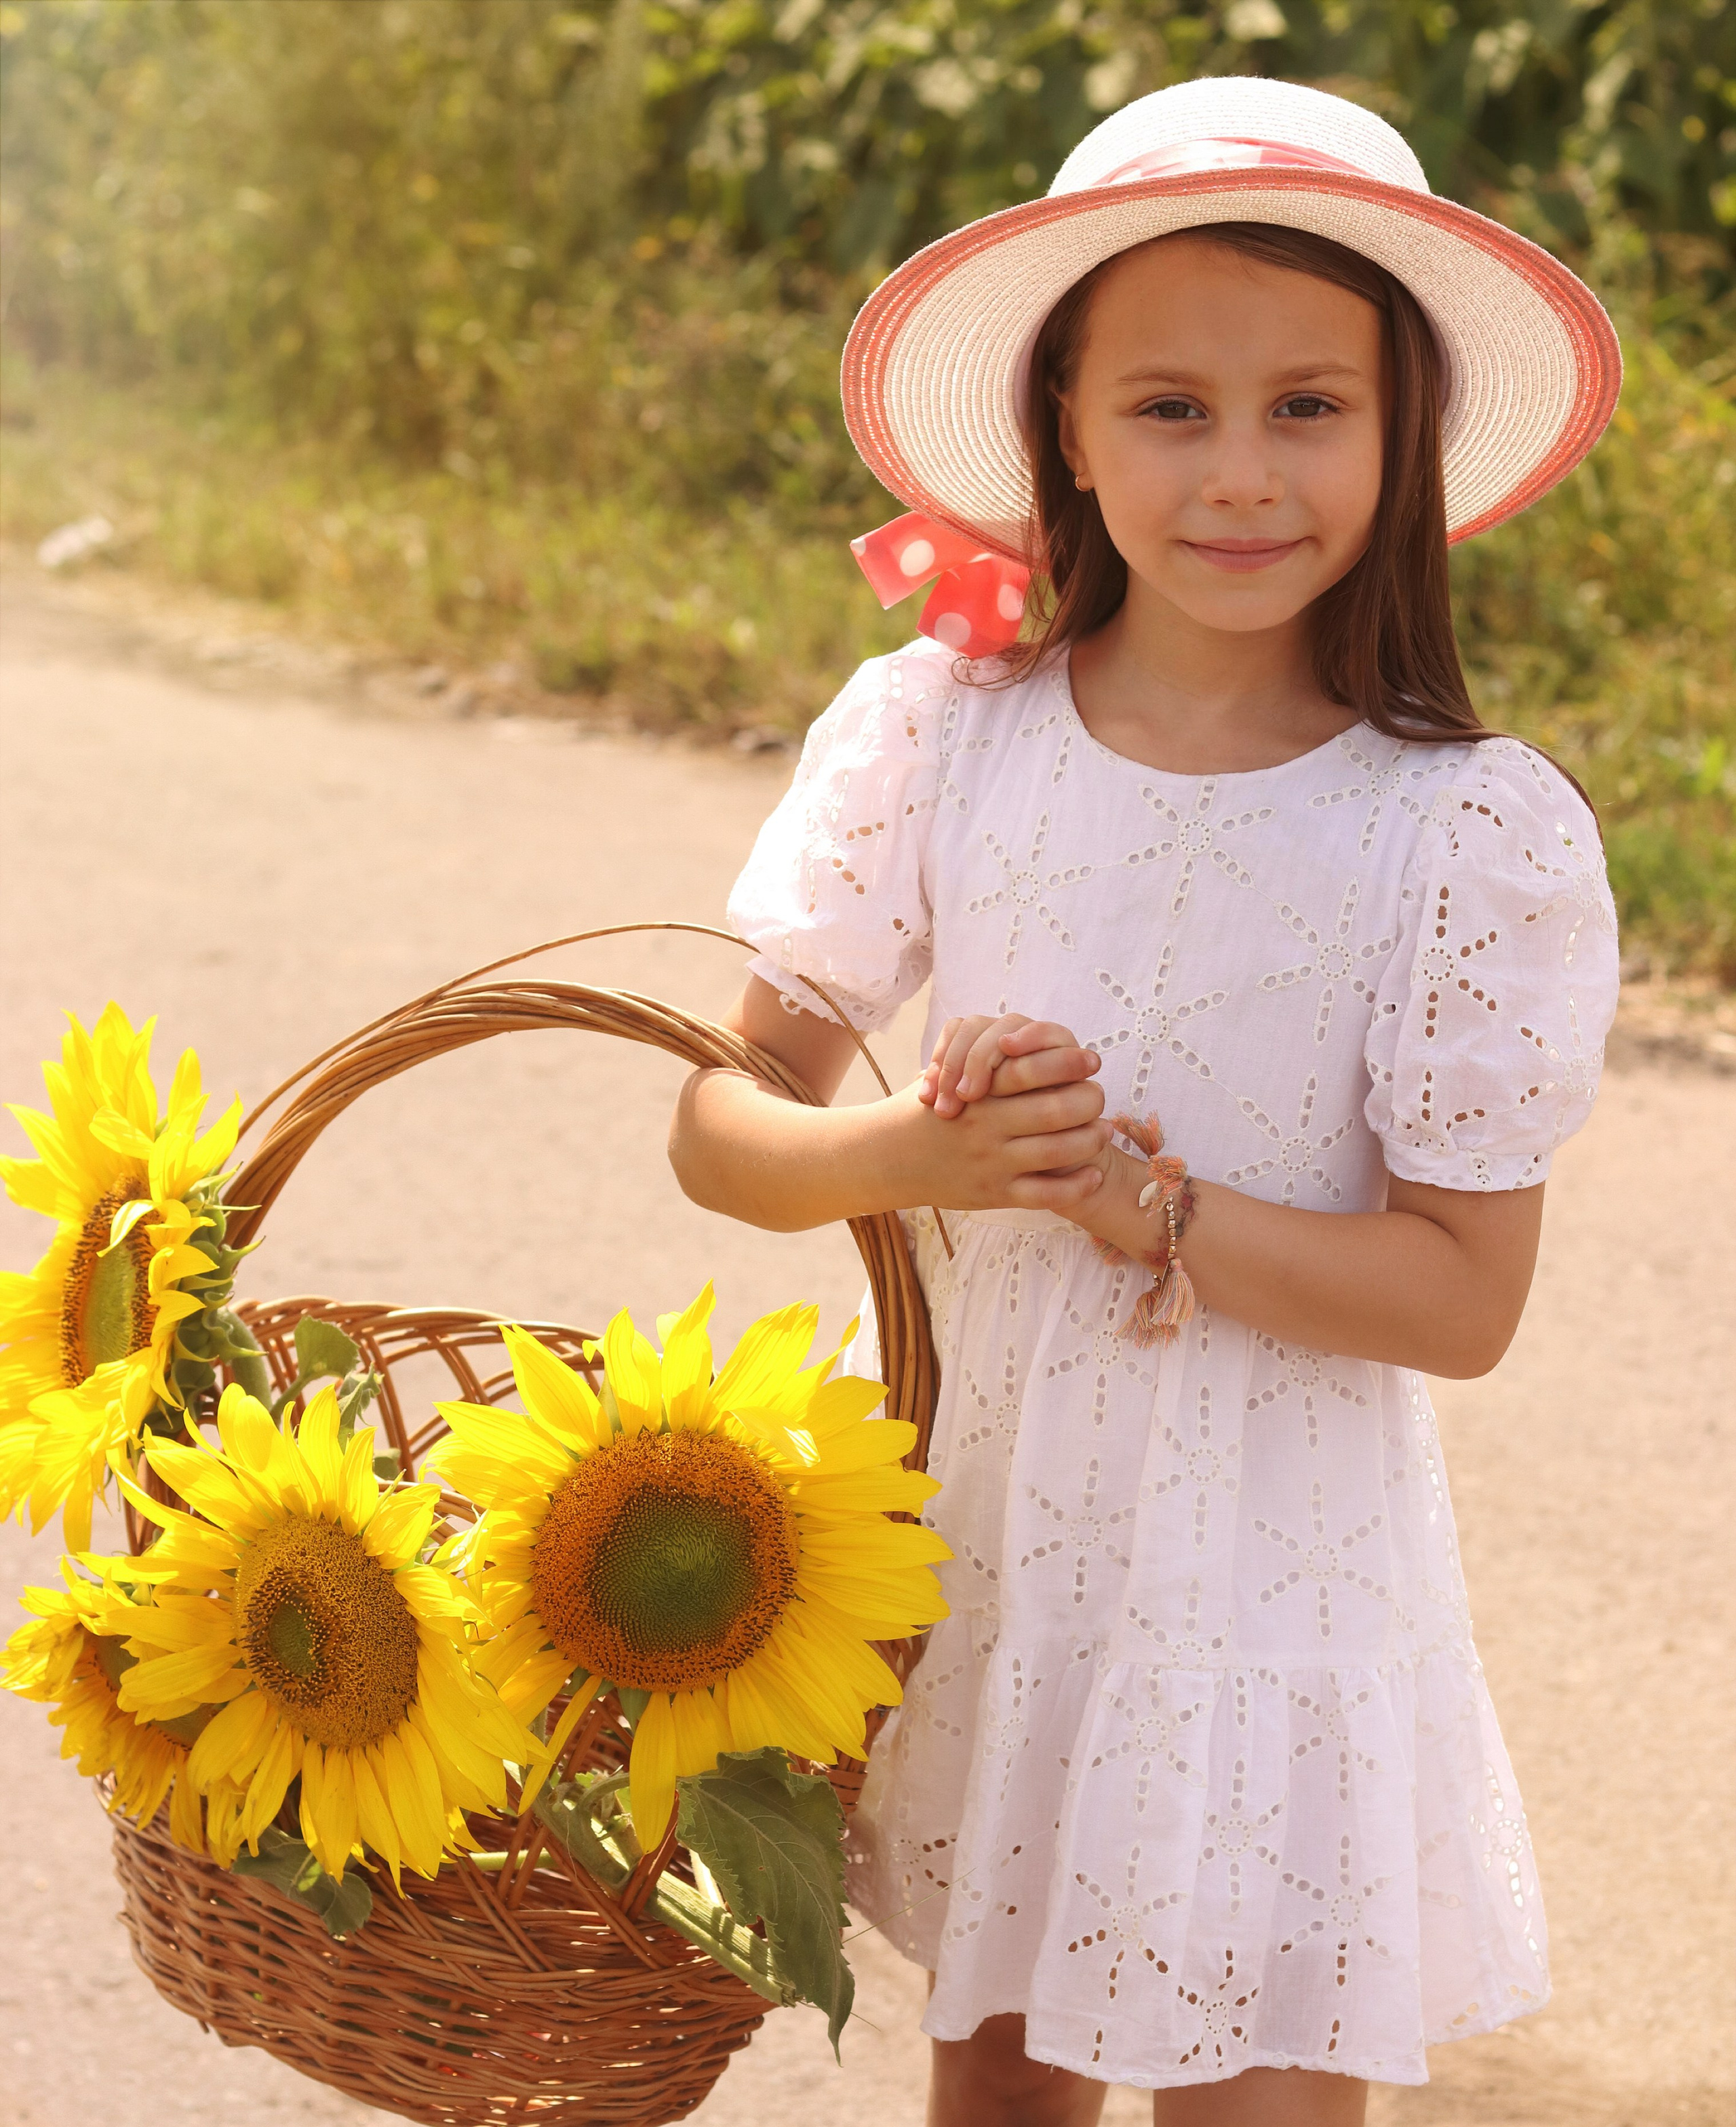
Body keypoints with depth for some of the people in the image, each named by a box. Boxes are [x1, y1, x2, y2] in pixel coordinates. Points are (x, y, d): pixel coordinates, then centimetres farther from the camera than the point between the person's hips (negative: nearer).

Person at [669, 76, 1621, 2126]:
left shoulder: (1477, 833, -13)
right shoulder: (931, 735, -7)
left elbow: (1463, 1293, -11)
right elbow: (720, 1126, -3)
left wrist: (1141, 1205, -24)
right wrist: (915, 1155, -24)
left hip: (1266, 1574, -2)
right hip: (968, 1515, 2)